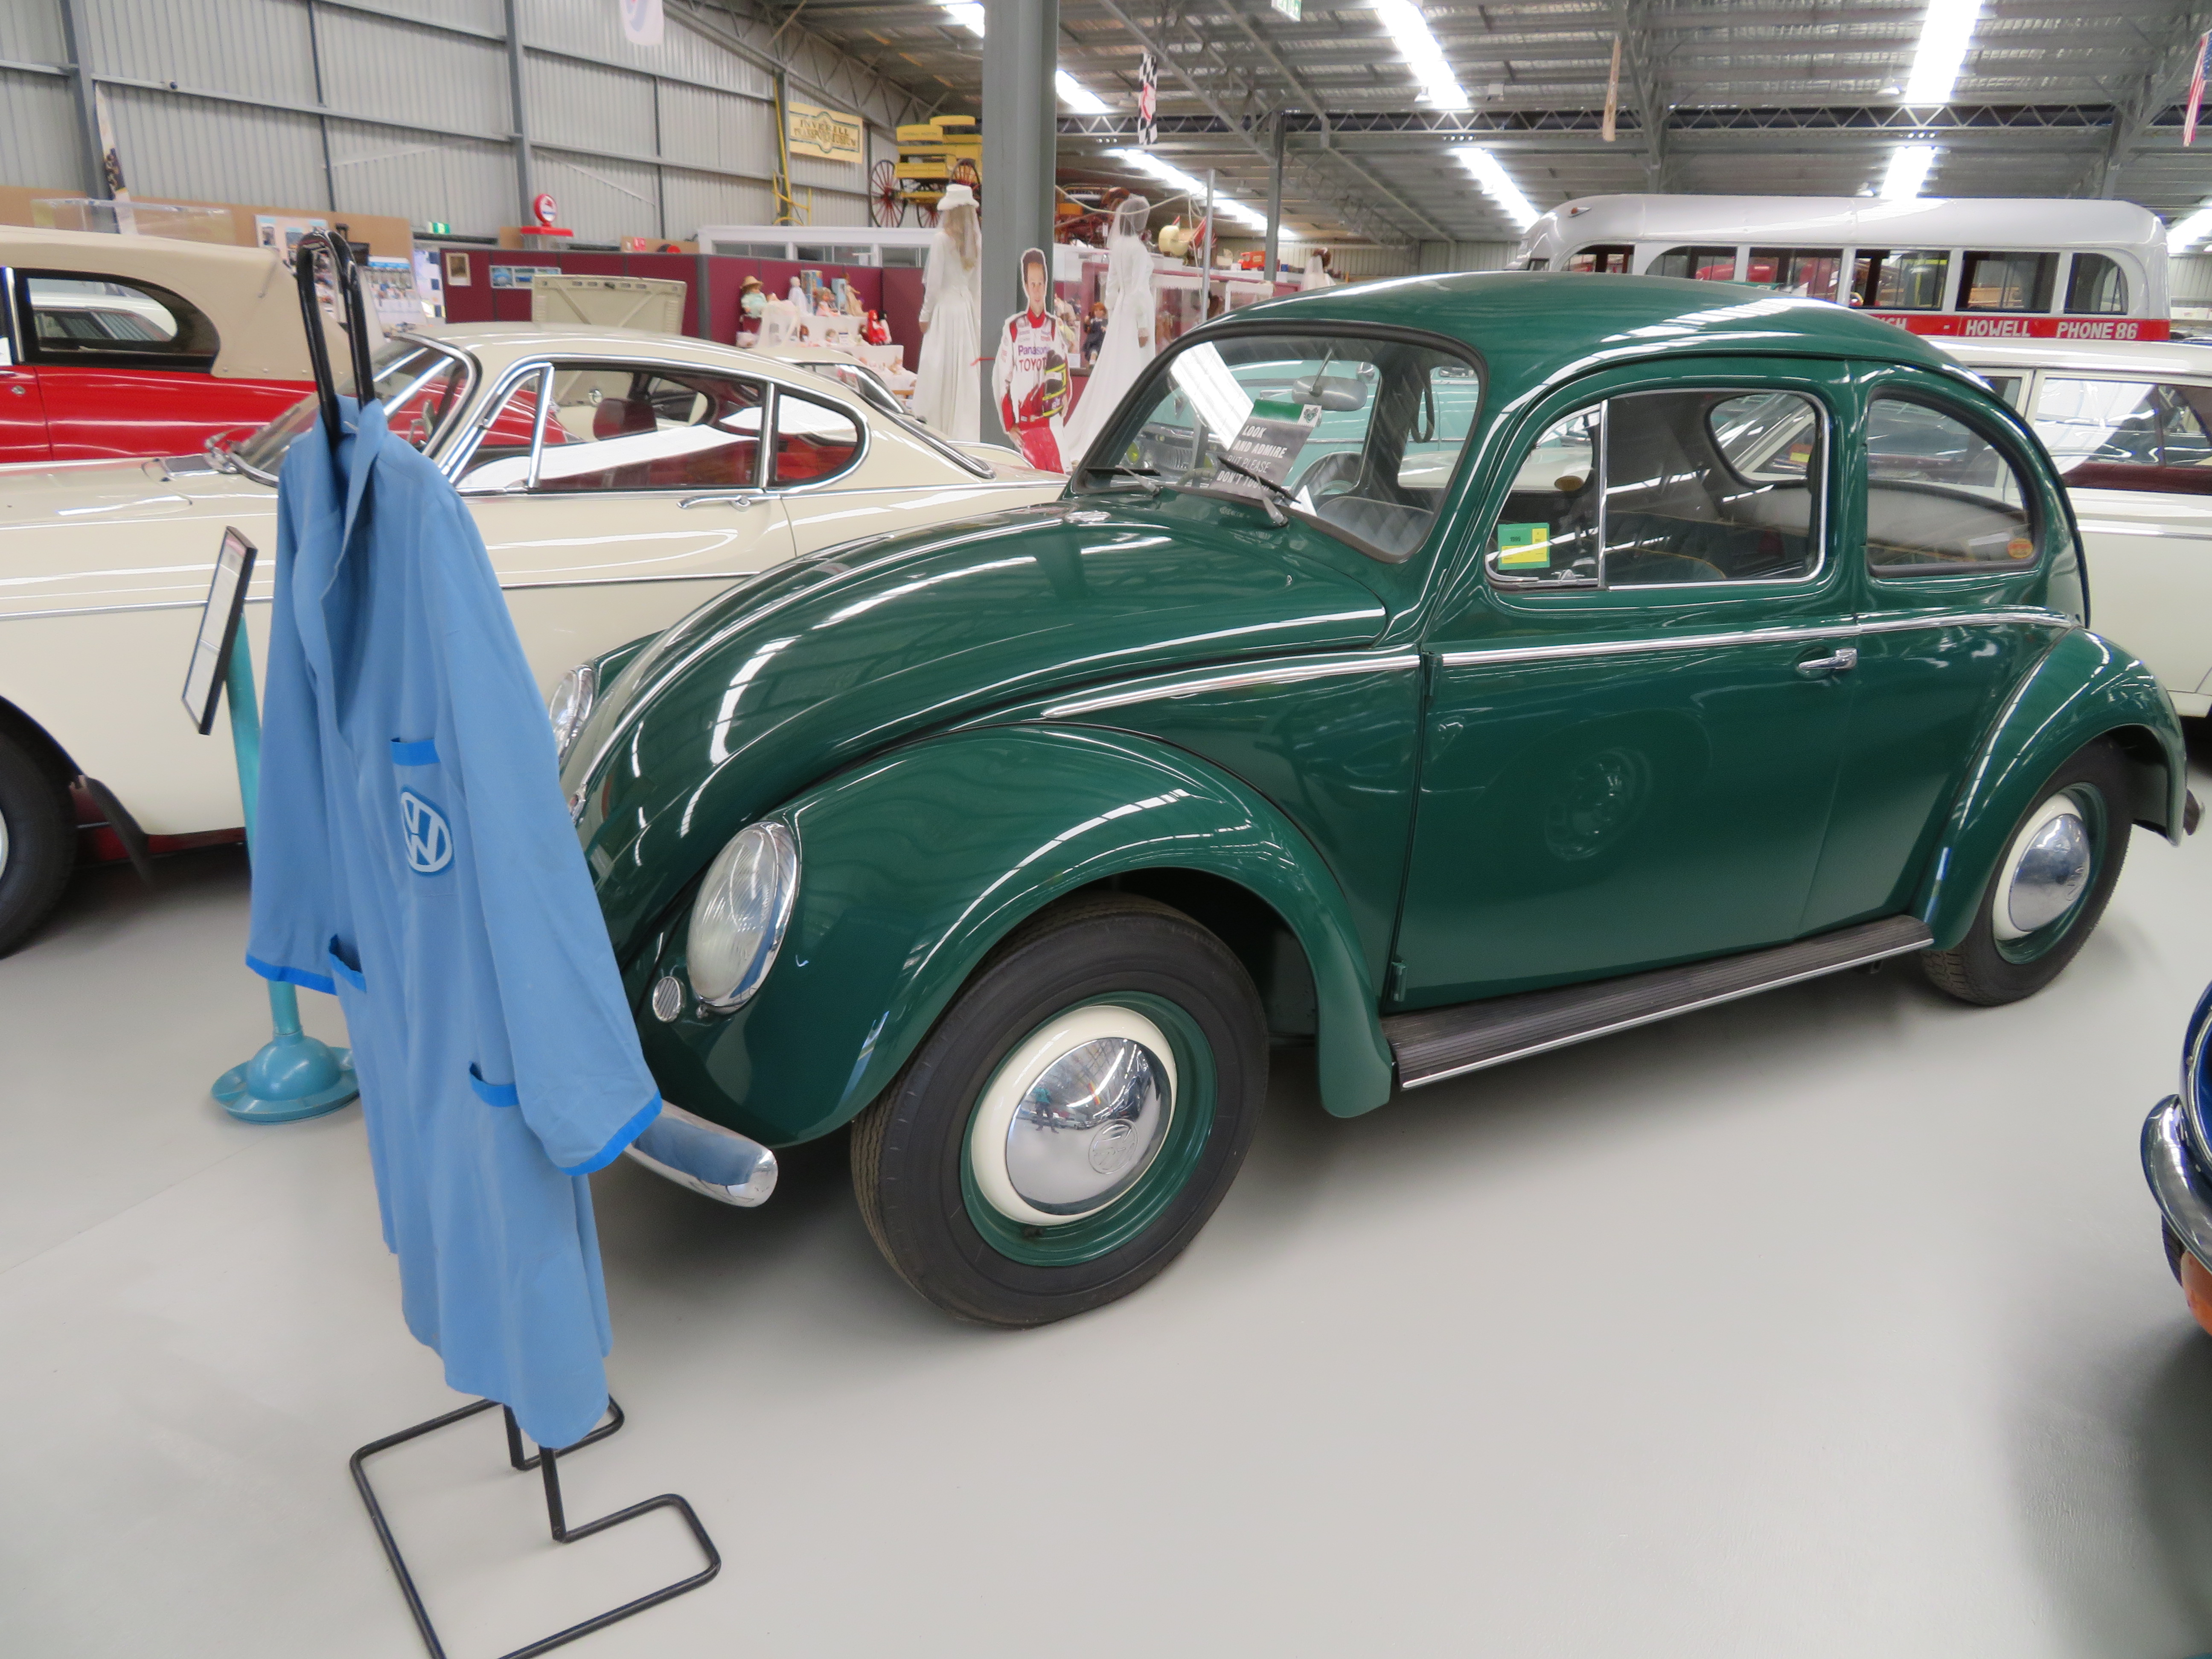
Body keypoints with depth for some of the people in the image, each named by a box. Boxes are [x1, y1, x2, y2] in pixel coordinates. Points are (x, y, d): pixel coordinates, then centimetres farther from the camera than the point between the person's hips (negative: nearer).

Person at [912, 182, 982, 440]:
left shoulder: (943, 239, -11)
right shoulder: (977, 241, 6)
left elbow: (934, 283, -10)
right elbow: (979, 284, 11)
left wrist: (925, 315, -1)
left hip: (946, 307, -6)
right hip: (969, 308, 6)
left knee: (941, 369, -1)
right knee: (967, 368, 9)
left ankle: (941, 428, 1)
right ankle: (967, 431, 12)